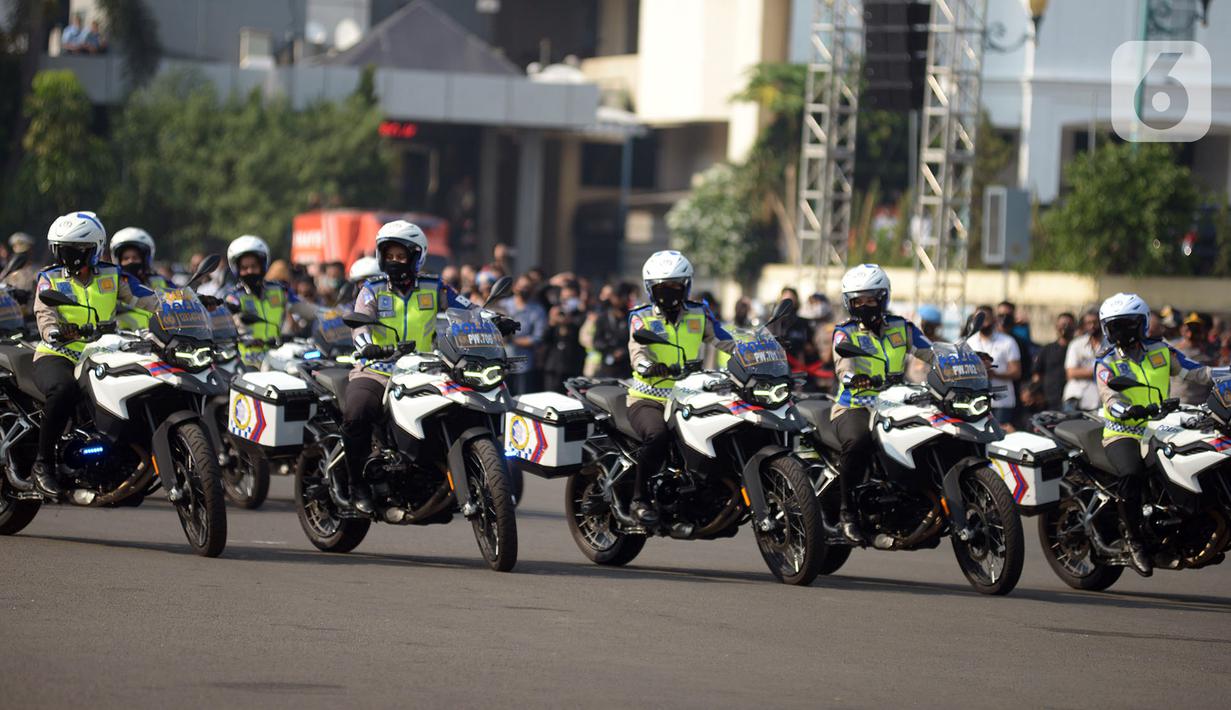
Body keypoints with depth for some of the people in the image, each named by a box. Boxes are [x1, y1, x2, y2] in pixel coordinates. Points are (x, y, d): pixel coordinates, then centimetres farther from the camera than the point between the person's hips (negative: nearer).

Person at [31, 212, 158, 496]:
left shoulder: (112, 276, 10)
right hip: (57, 356, -3)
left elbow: (149, 301, 5)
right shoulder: (50, 279, 5)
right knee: (64, 390, -38)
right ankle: (43, 463, -27)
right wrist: (56, 331, -32)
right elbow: (45, 316, -9)